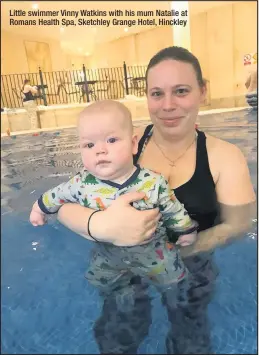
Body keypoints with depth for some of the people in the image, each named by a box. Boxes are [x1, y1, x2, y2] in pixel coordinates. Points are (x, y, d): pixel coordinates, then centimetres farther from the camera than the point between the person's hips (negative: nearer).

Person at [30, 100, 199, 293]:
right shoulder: (82, 184, -25)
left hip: (154, 253, -2)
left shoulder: (154, 182, -29)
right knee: (99, 285, 26)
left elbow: (174, 210, -11)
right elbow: (58, 194, -4)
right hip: (109, 256, 2)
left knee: (174, 285, 17)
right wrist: (41, 207, 12)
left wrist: (187, 229, 3)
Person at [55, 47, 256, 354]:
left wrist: (177, 251, -20)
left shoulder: (224, 158, -17)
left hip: (191, 266, 1)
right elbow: (65, 204, -20)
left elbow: (236, 224, -10)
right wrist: (100, 225, -42)